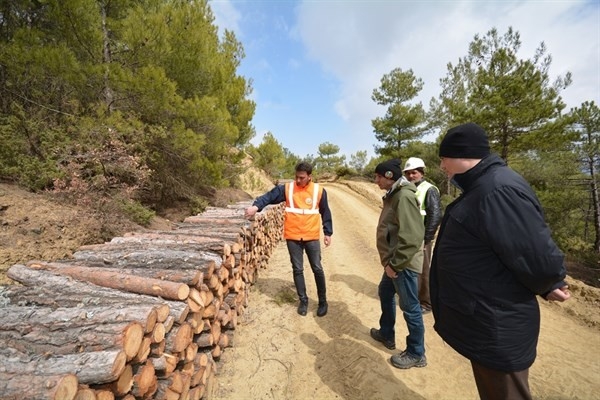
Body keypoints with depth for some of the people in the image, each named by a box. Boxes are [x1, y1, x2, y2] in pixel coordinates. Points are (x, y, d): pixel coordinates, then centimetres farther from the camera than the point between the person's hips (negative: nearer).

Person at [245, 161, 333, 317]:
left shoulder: (319, 191, -2)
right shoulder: (287, 188, -2)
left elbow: (325, 213, 6)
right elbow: (269, 196, -7)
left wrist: (328, 233, 6)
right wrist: (256, 206, -25)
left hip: (312, 237, 0)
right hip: (293, 237, 1)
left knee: (317, 269, 8)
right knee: (297, 269, 10)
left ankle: (323, 301, 27)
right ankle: (303, 300, 29)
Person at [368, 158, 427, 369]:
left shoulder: (404, 196, -22)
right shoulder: (393, 194, 10)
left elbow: (412, 237, -28)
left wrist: (394, 263, -22)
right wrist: (390, 261, 16)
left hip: (403, 263, -10)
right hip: (394, 261, 10)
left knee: (409, 306, 5)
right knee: (385, 293, 24)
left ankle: (416, 354, 25)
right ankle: (386, 334, 44)